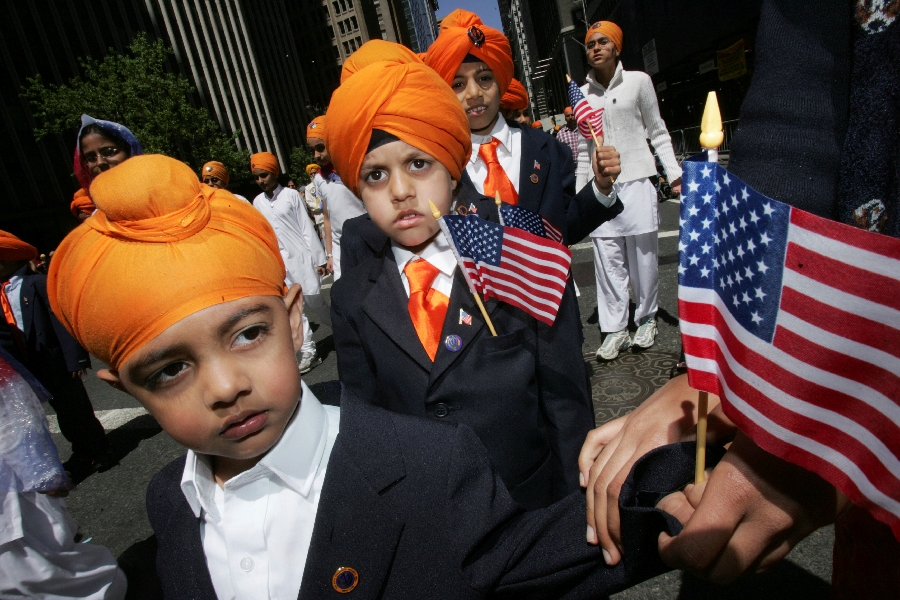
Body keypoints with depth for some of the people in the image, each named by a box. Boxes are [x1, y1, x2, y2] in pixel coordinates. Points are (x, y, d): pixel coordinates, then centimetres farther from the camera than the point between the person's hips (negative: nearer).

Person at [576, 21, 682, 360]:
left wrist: (674, 173, -3)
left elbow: (658, 132, 6)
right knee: (608, 262, 0)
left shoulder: (638, 81, 4)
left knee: (644, 256, 2)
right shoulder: (583, 94, 10)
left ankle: (646, 320, 19)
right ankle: (615, 329, 7)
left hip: (637, 182, -2)